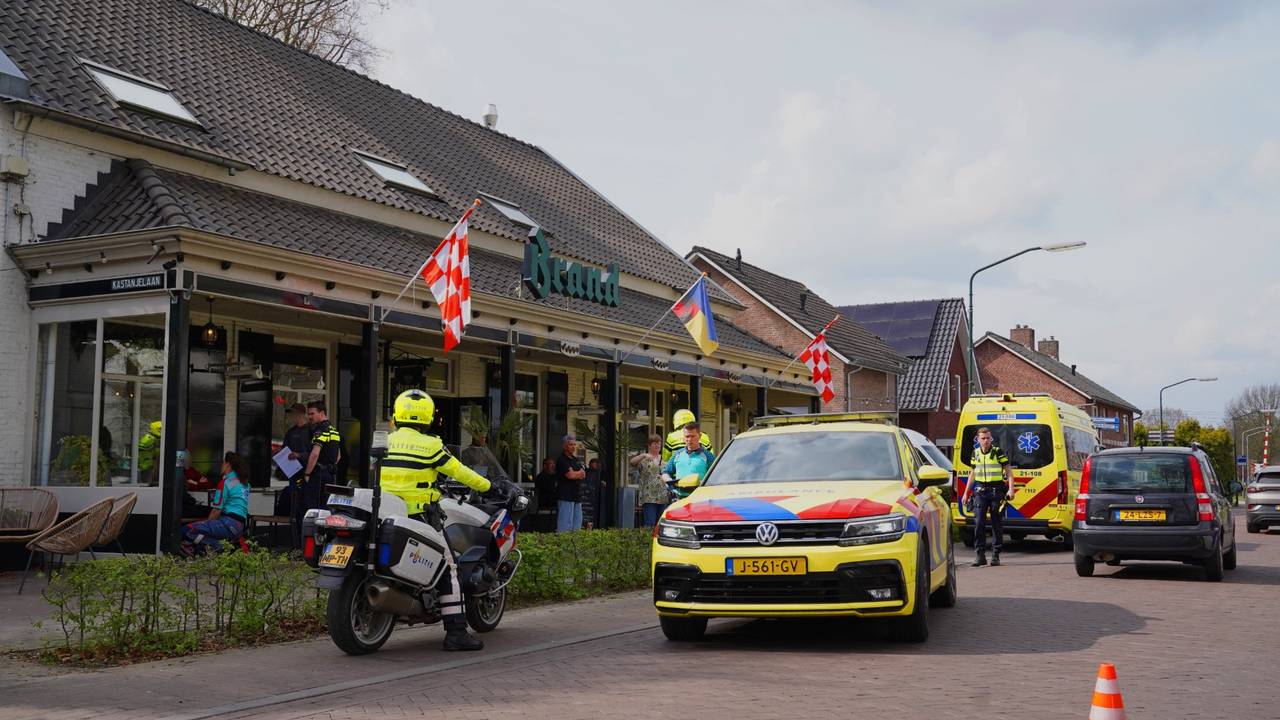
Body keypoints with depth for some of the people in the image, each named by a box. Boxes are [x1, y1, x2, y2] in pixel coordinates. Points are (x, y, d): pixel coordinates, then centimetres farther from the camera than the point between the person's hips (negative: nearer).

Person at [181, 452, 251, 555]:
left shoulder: (226, 482, -7)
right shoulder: (243, 483, 19)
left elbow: (216, 511, -8)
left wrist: (207, 523, 5)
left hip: (229, 523, -9)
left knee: (186, 531, -19)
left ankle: (217, 547, -20)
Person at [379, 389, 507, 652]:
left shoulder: (384, 442, 8)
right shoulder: (429, 445, -8)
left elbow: (375, 477, 15)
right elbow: (459, 471, -3)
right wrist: (488, 485, 8)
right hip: (419, 518, -6)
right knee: (447, 568, -3)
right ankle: (456, 632, -9)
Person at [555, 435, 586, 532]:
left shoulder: (576, 460, 20)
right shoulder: (562, 460, -7)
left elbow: (583, 474, 12)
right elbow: (570, 475, -17)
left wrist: (574, 473, -8)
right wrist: (579, 473, 2)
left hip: (577, 496, 9)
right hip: (565, 496, -8)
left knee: (577, 524, 7)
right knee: (565, 525, -11)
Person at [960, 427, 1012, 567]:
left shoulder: (998, 452, -3)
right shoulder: (975, 453, 9)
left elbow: (1008, 471, -1)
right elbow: (972, 474, 18)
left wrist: (1011, 489, -13)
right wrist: (966, 493, 17)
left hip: (997, 491, -3)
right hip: (980, 491, 3)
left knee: (997, 523, 3)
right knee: (979, 522, -7)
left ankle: (995, 555, 11)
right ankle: (980, 555, -3)